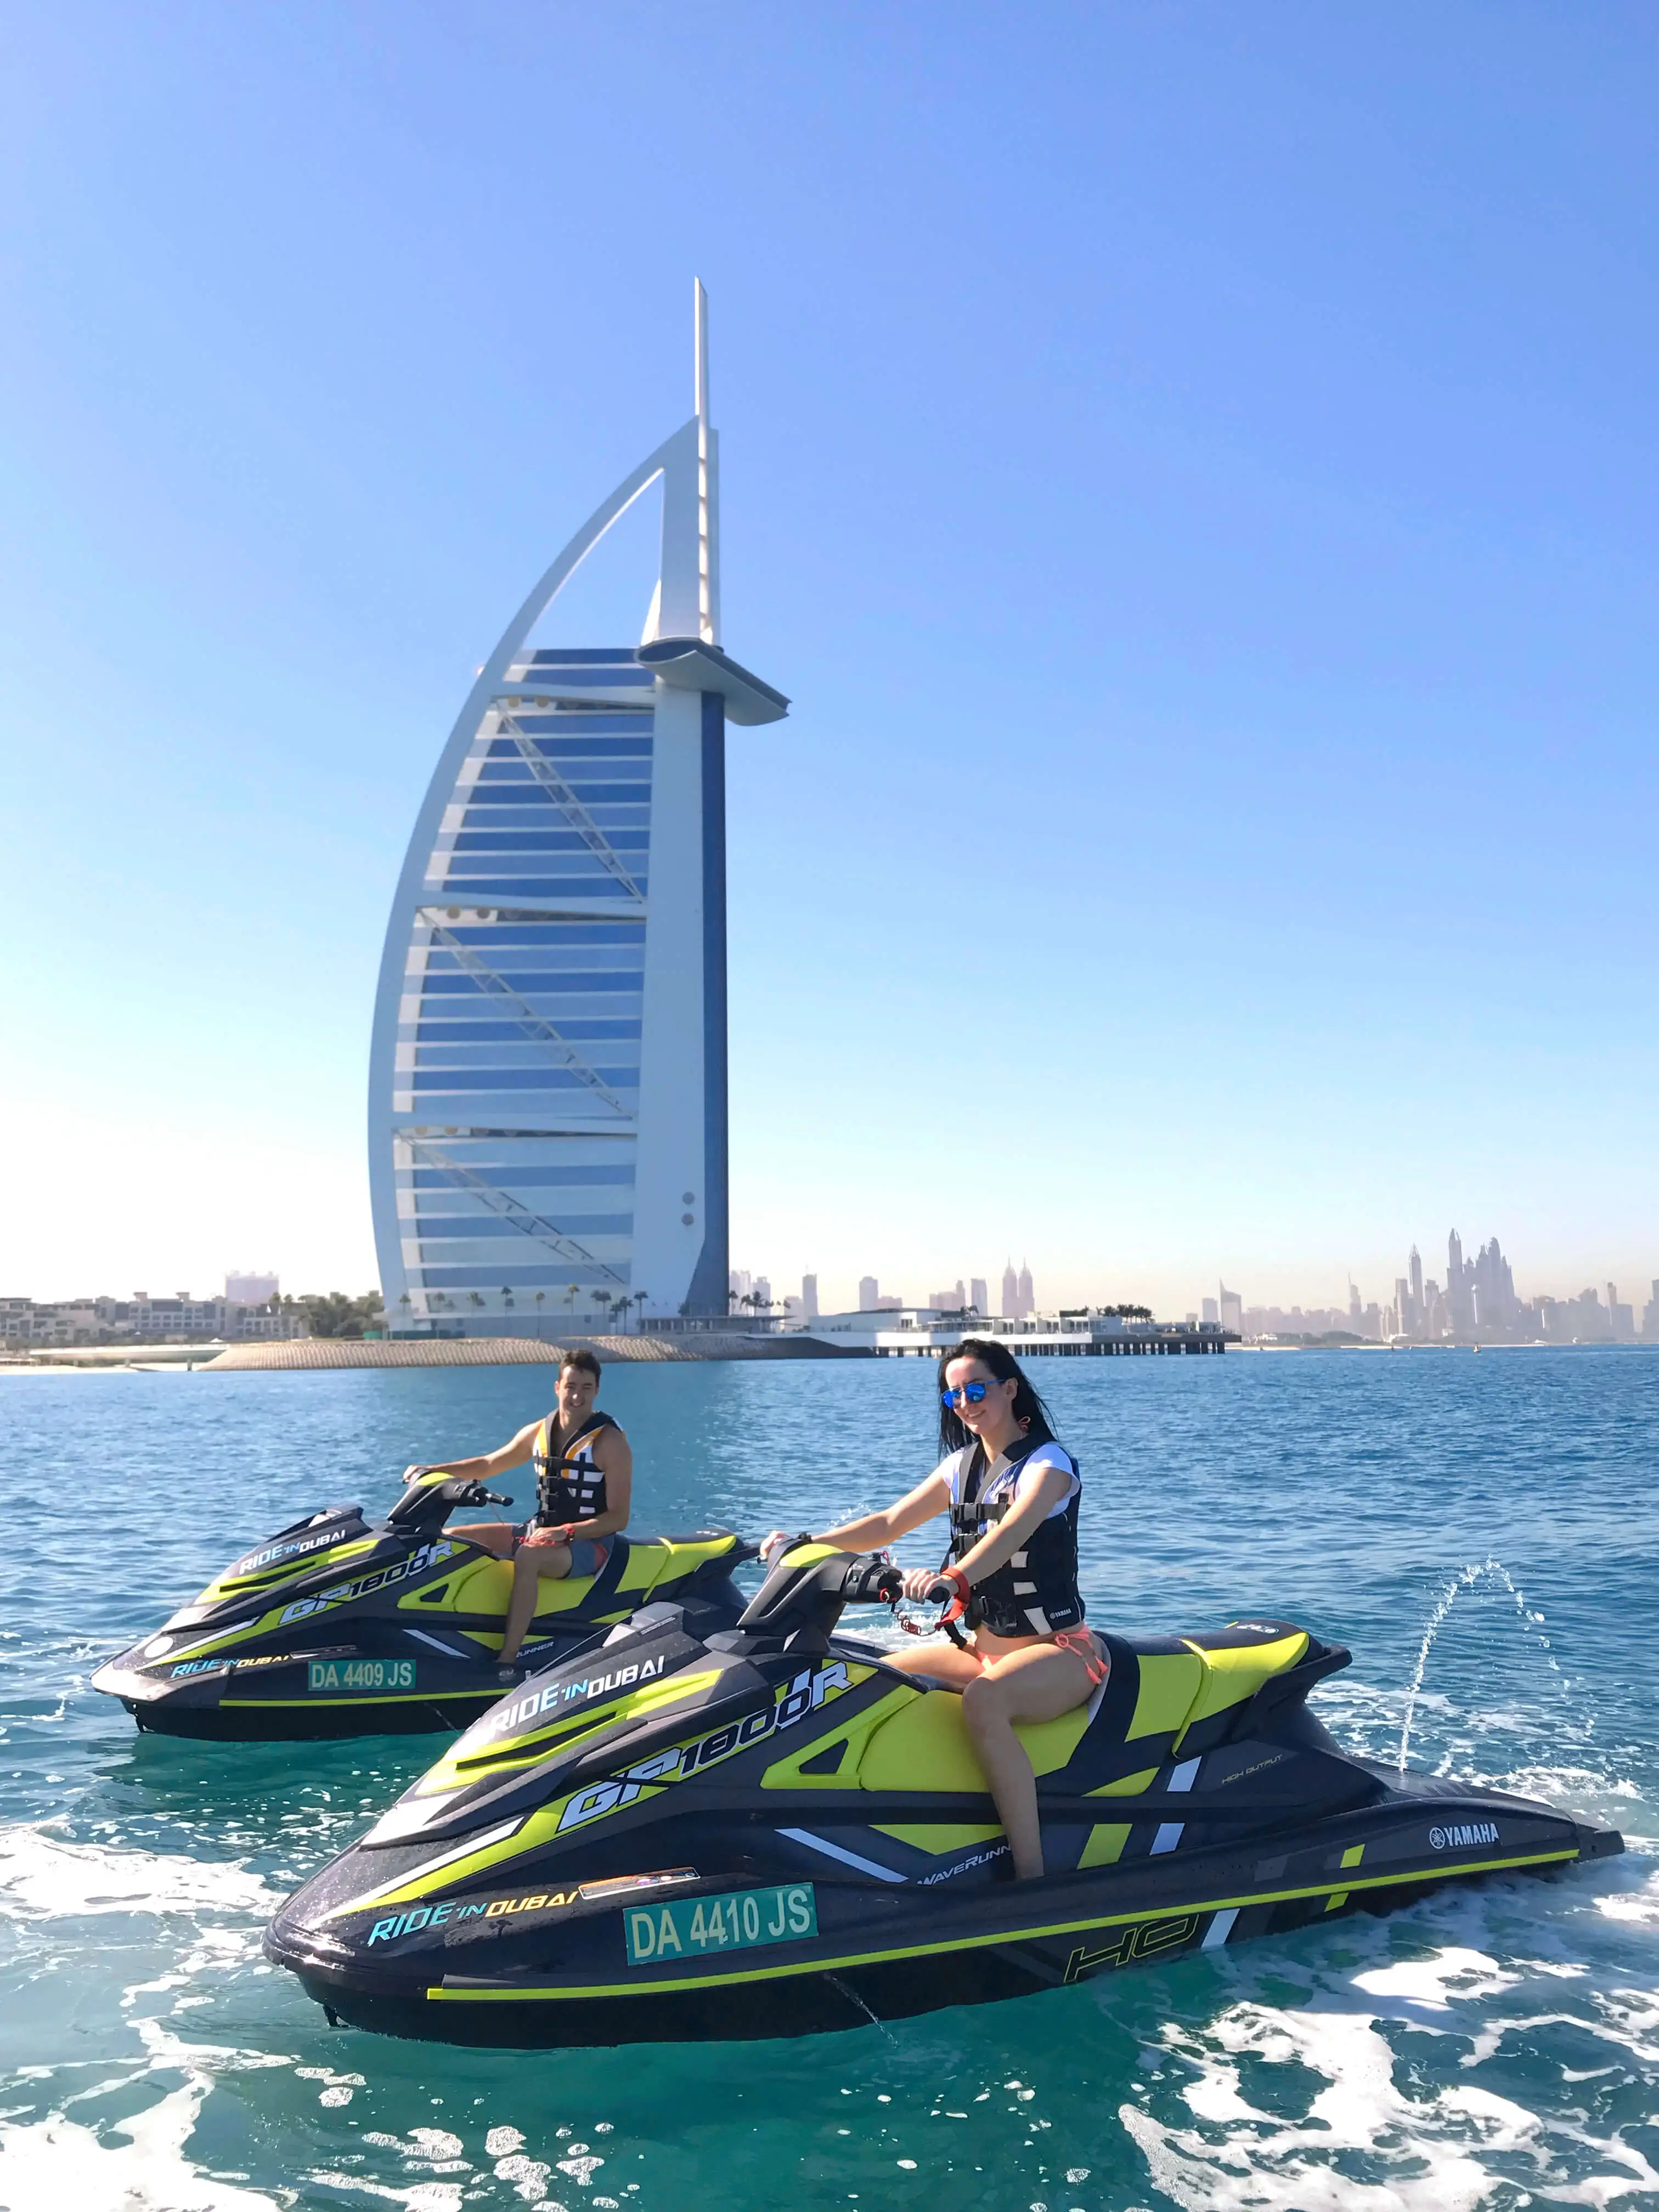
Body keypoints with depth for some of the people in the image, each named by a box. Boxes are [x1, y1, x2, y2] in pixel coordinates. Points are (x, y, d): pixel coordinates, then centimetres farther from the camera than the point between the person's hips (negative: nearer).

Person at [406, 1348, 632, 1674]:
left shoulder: (610, 1442, -12)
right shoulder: (538, 1432, 7)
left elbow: (619, 1517, -15)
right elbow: (487, 1465, 19)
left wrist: (565, 1532, -26)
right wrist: (431, 1471, 6)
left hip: (589, 1543, -8)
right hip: (539, 1532, 8)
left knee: (527, 1556, -39)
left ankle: (508, 1662, -39)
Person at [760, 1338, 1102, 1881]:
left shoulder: (1048, 1462, -12)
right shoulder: (962, 1465, 10)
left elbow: (1011, 1533, -33)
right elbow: (889, 1524, 5)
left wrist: (951, 1577, -52)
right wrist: (808, 1543, -11)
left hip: (1060, 1651, -8)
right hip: (984, 1647, 8)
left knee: (983, 1701, -38)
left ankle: (1033, 1877, -34)